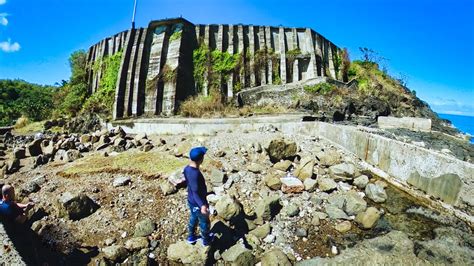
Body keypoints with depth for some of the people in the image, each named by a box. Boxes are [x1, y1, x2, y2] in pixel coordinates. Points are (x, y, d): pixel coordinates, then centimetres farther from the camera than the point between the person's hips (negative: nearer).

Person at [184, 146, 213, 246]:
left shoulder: (187, 169, -9)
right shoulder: (195, 174, -37)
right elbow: (196, 193, -35)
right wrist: (202, 206, -47)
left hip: (191, 201, 8)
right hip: (198, 204, -8)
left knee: (193, 218, 31)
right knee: (204, 222, 19)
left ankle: (191, 237, 51)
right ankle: (206, 240, 42)